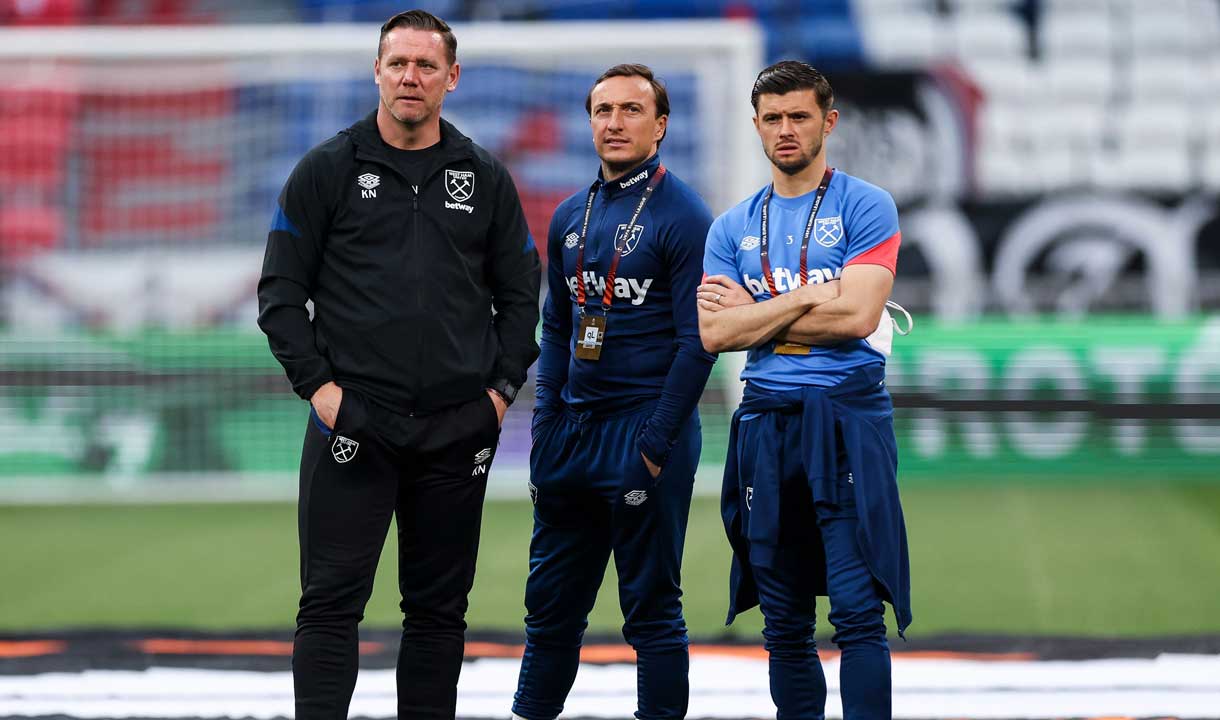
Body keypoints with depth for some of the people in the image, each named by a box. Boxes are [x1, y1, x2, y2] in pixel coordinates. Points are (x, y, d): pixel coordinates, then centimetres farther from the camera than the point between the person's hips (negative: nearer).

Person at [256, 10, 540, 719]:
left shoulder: (486, 179, 9)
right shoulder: (329, 170, 2)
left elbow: (520, 294, 14)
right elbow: (281, 290, 2)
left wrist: (502, 387, 3)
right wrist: (317, 383, -7)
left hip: (457, 430, 3)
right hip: (354, 421, -3)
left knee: (440, 606, 8)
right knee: (332, 601, -6)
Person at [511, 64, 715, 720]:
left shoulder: (682, 216, -8)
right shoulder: (569, 217, 12)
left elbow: (696, 340, -11)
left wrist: (655, 443, -15)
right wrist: (545, 426, 10)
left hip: (645, 431, -7)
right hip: (572, 431, 7)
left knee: (651, 606, -1)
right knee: (550, 601, 12)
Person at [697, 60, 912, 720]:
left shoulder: (864, 207, 0)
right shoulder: (732, 228, 13)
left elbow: (856, 317, -12)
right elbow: (714, 334, 1)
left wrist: (756, 312, -2)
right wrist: (807, 302, -7)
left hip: (847, 417, -4)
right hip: (765, 420, 4)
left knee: (857, 609, -11)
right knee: (784, 622, 7)